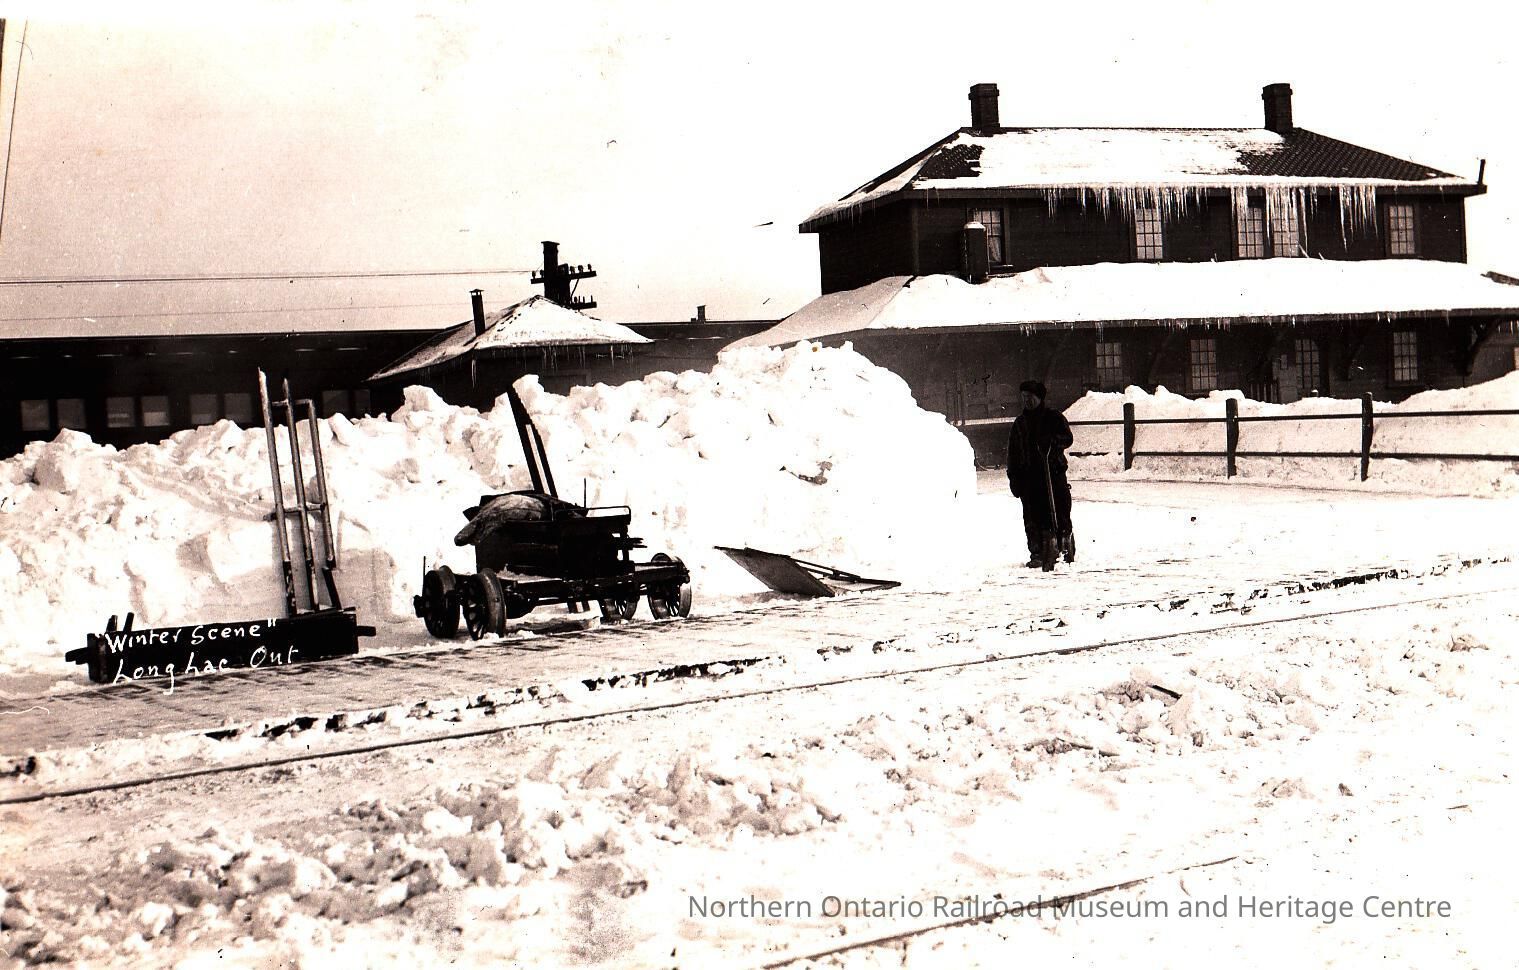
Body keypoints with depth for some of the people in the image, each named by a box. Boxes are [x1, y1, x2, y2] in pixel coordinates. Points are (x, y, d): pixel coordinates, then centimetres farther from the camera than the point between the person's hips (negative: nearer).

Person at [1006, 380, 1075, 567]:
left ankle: (1066, 548, 5)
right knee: (1033, 518, -3)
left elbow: (1067, 438, -6)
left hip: (1054, 472, -3)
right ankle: (1037, 553, 1)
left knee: (1060, 514, -6)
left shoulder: (1054, 417, 8)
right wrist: (1013, 477, 11)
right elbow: (1012, 452, 19)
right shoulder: (1020, 423, 19)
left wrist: (1053, 440, -27)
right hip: (1029, 476, 3)